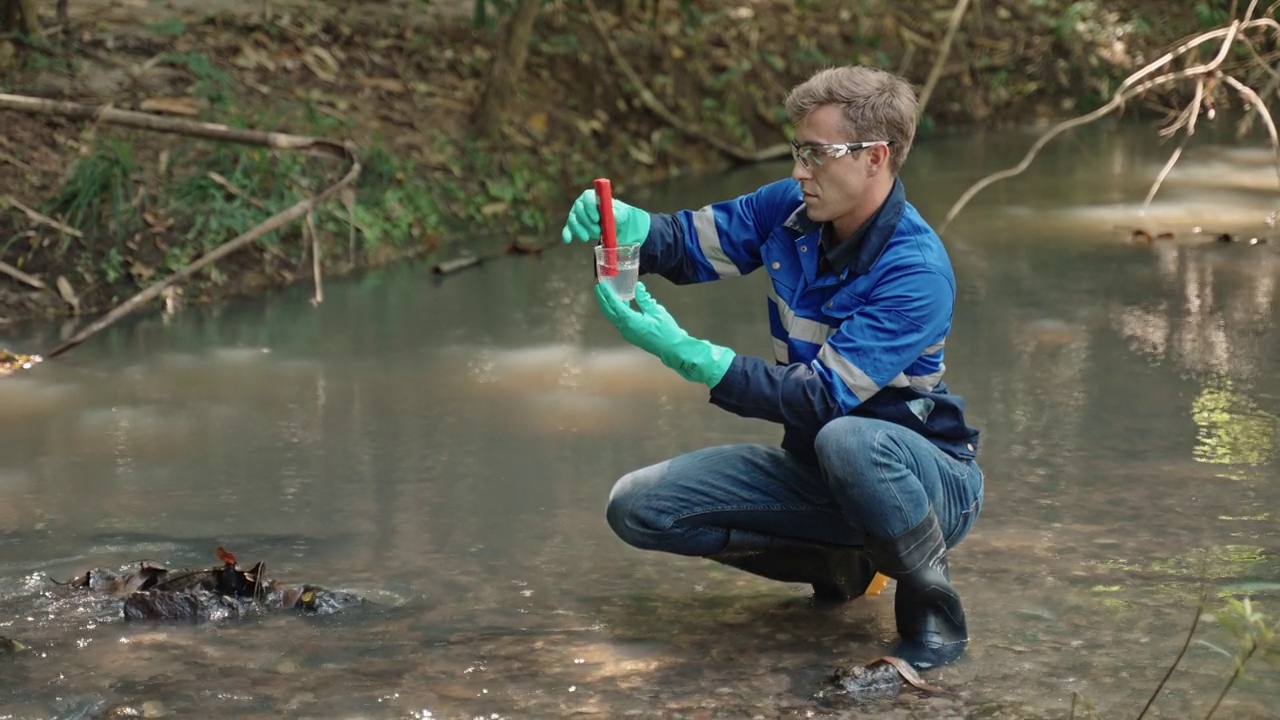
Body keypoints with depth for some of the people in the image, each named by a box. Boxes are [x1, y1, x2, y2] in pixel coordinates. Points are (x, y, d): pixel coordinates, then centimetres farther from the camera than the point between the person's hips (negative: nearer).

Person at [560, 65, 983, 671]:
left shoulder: (916, 273, -26)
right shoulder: (792, 208, -5)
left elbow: (823, 397, -31)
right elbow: (690, 244, 6)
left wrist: (687, 355, -38)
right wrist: (626, 223, -18)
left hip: (923, 473, -7)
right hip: (818, 468, 7)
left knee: (848, 440, -42)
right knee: (638, 508, -7)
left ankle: (930, 600, -15)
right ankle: (838, 563, 7)